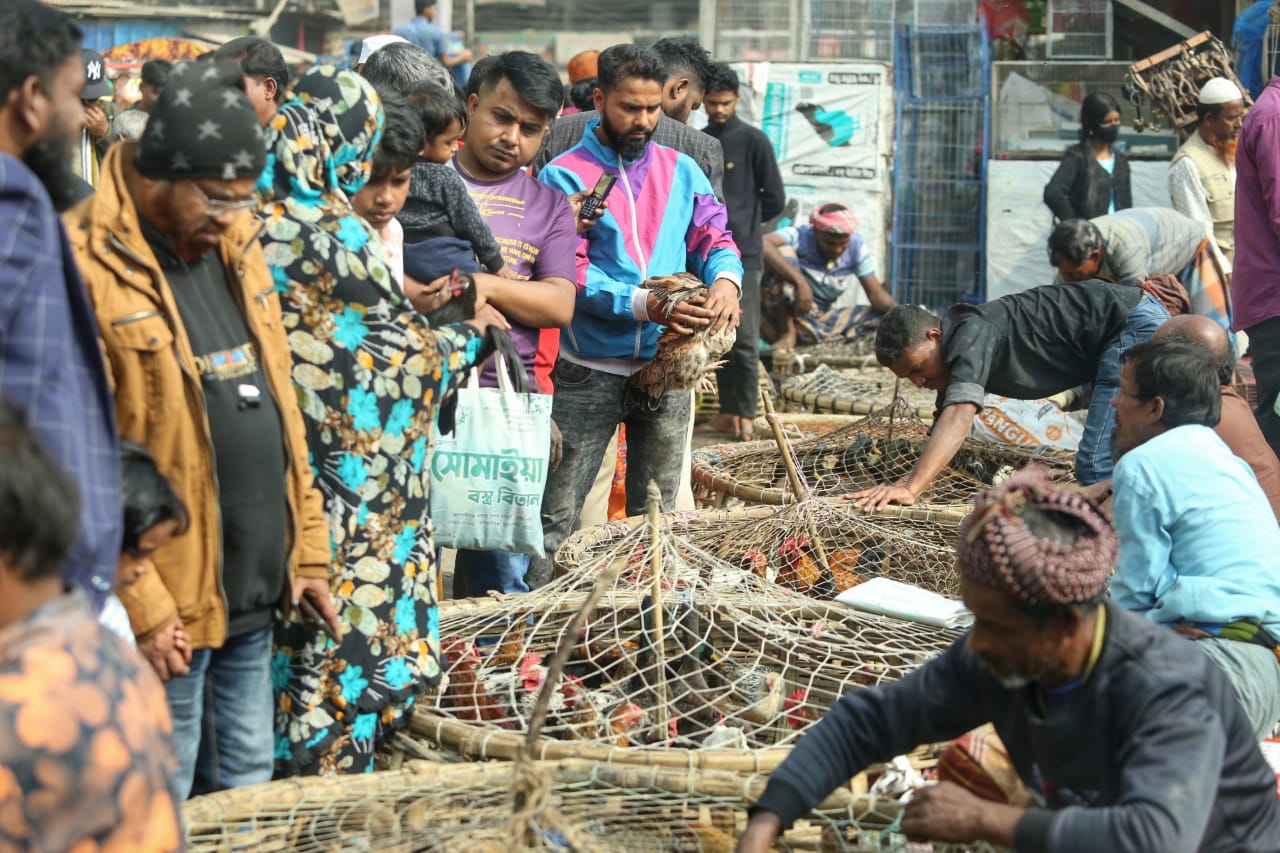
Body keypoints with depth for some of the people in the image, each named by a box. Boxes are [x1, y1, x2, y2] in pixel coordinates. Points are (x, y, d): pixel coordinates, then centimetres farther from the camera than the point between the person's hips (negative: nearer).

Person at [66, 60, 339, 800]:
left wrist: (309, 546, 12)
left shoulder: (234, 238, 9)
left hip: (257, 588, 7)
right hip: (171, 601, -7)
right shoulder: (87, 265, -15)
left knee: (248, 784, 17)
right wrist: (139, 601, -18)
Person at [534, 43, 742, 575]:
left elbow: (713, 237, 6)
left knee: (657, 514, 16)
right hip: (589, 370, -5)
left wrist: (725, 279, -19)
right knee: (557, 517, -4)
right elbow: (569, 273, -16)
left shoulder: (681, 170, 8)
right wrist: (645, 305, -30)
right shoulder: (565, 176, -8)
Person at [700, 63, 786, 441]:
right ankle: (727, 412, 13)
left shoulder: (754, 141, -3)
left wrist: (740, 223, 5)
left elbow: (775, 199, -2)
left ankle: (746, 415, 0)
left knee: (744, 339, -5)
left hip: (741, 254, -5)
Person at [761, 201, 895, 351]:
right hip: (784, 316, -5)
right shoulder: (799, 237, -16)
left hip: (823, 321, 5)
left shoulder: (856, 247, -1)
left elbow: (875, 292, -3)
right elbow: (762, 245, -37)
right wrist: (800, 281, -44)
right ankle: (788, 333, -20)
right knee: (783, 253, -25)